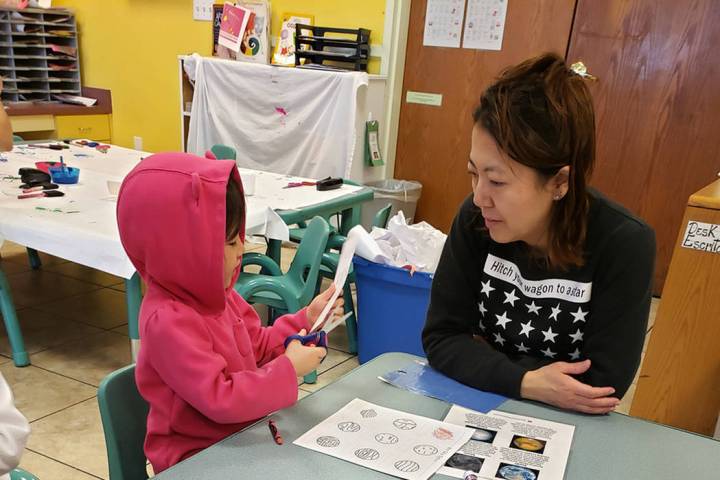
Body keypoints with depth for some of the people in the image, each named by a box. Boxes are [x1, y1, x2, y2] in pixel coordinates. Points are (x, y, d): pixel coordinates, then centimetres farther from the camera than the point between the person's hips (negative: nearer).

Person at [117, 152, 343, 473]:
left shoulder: (213, 293, 1)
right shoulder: (168, 323, -28)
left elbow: (258, 345, 13)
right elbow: (220, 401, -29)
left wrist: (306, 320, 2)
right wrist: (287, 370, -24)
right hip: (196, 459, -8)